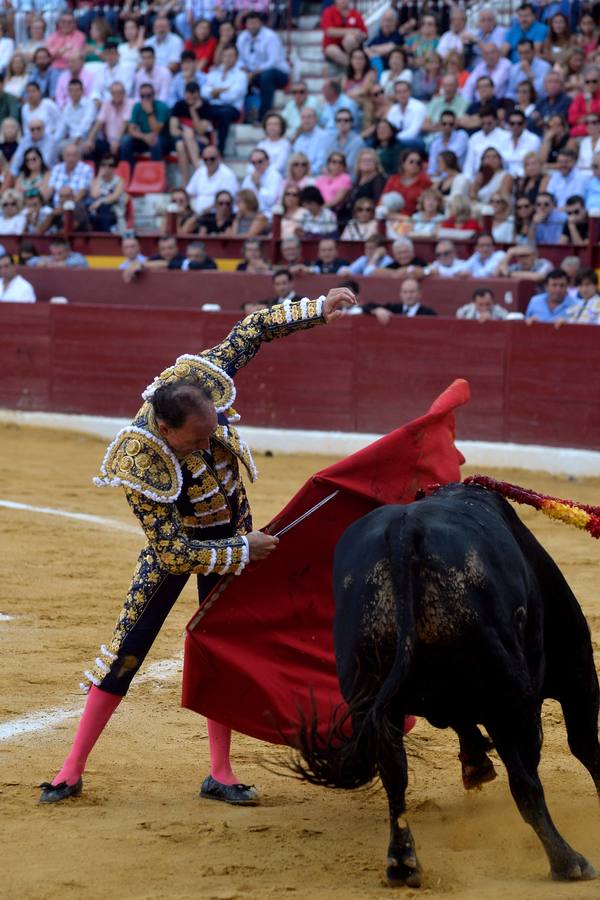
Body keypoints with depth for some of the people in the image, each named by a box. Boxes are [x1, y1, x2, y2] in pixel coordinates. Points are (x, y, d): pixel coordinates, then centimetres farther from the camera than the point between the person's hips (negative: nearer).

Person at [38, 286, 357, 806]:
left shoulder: (201, 380, -27)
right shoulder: (141, 468, -38)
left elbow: (254, 329, -9)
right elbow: (173, 551, -30)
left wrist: (317, 310, -14)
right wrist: (242, 553, -27)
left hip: (232, 534, 5)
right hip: (176, 544, -5)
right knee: (128, 648, -5)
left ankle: (220, 775, 15)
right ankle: (72, 771, 3)